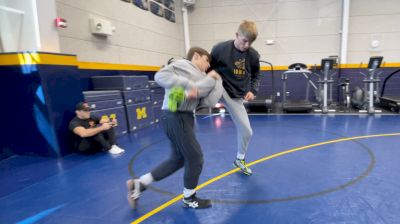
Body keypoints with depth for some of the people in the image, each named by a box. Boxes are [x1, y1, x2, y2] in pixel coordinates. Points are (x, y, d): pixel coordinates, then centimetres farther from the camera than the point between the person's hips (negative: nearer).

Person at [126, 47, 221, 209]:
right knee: (195, 157, 2)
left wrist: (212, 78, -13)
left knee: (178, 159, 17)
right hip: (176, 117, -10)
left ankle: (138, 184, 24)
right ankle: (189, 198, 24)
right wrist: (188, 83, -17)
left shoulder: (201, 75, 19)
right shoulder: (182, 64, -2)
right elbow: (160, 76, -17)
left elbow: (200, 90, -1)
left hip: (185, 118, 10)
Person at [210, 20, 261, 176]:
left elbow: (256, 76, 12)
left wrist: (253, 90, -5)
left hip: (236, 97, 4)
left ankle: (240, 160, 34)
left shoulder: (253, 55, -5)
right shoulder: (220, 49, -16)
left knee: (246, 131, 9)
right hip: (220, 90, -3)